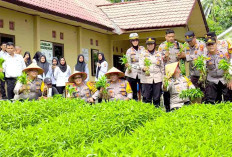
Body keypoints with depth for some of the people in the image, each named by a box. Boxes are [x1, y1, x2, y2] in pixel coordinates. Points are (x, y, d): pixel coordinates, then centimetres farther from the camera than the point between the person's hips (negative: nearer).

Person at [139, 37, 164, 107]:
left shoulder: (159, 54, 15)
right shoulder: (143, 54, 9)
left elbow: (162, 67, 16)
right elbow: (141, 64, -5)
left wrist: (163, 77, 10)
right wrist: (144, 68, -27)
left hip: (157, 78, 2)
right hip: (146, 77, -2)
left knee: (157, 96, 0)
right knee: (147, 96, -3)